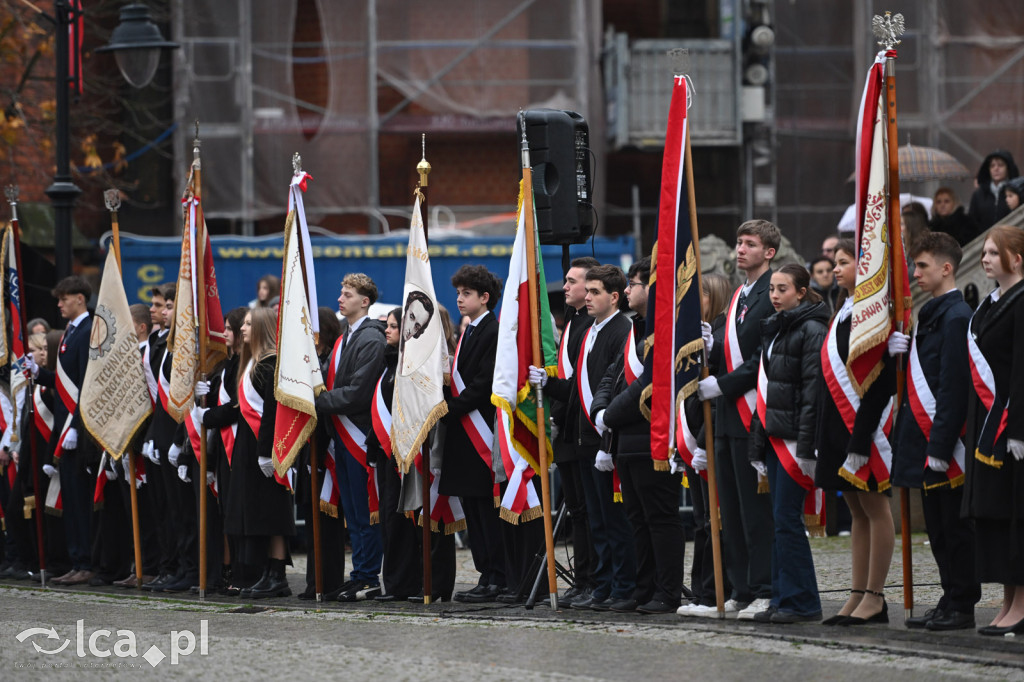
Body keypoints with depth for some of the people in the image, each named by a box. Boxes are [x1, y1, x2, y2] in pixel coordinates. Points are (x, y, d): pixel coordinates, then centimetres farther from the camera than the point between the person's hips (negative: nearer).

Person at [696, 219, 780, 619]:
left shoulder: (774, 295, -10)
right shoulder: (740, 297, 19)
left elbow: (766, 358, -17)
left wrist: (723, 384, -16)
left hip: (754, 414, -9)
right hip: (729, 416, 9)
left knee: (756, 507, -8)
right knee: (732, 508, 10)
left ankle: (764, 591, -6)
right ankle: (742, 591, 14)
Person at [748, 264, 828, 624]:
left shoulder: (812, 330, -10)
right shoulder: (773, 330, 16)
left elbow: (814, 391, -16)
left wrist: (806, 445, -20)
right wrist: (759, 439, 17)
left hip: (793, 437, -9)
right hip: (773, 437, 9)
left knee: (787, 519, -9)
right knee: (780, 519, 9)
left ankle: (800, 601, -5)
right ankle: (783, 598, 11)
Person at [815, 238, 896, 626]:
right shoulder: (843, 314, 16)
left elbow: (879, 381, -18)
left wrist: (860, 443, -22)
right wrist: (823, 440, 14)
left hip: (865, 426, -9)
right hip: (839, 426, 9)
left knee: (873, 507, -3)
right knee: (857, 511, 11)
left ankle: (874, 597, 1)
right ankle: (860, 595, 13)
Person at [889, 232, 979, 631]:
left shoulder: (957, 317, -14)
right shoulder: (932, 314, 16)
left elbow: (954, 387, -19)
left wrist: (941, 447, -22)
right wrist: (904, 349, 2)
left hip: (945, 440, -10)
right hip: (926, 440, 10)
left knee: (954, 526, -4)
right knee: (937, 526, 12)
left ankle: (961, 606, 0)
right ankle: (951, 601, 17)